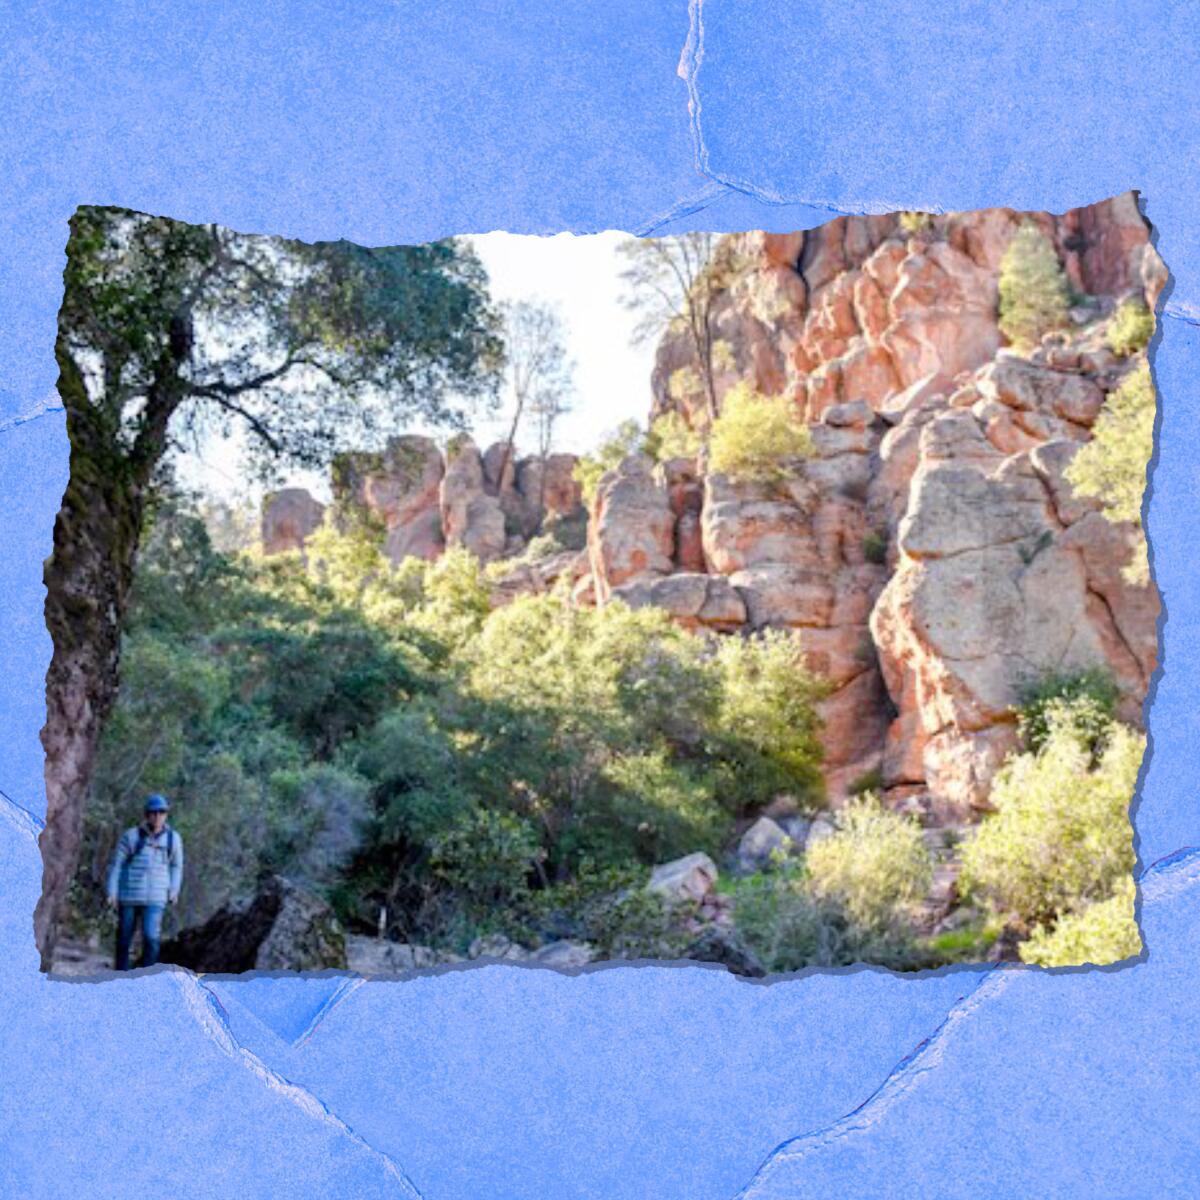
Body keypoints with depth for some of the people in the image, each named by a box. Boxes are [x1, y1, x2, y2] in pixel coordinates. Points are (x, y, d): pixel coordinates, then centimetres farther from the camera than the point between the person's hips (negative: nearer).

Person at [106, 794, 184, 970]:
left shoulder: (173, 838, 4)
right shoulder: (131, 836, -3)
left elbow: (176, 866, 18)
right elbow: (116, 865, 0)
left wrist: (174, 889, 7)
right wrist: (112, 892, -6)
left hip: (155, 898, 0)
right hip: (128, 896, 0)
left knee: (151, 938, -16)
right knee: (124, 939, 10)